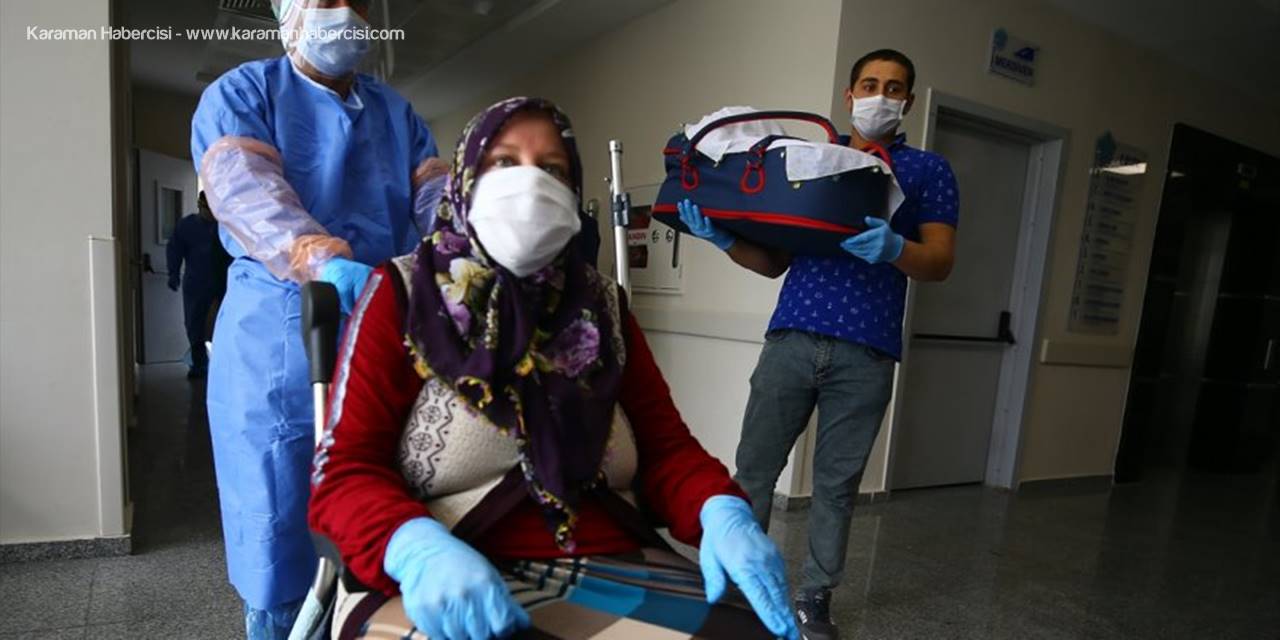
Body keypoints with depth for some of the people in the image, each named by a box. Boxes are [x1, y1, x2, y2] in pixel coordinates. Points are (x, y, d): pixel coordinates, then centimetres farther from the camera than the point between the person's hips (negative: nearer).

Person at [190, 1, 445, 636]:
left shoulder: (395, 110, 17)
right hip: (278, 338, -3)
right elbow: (243, 186, -16)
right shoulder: (240, 93, 4)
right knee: (280, 542, 6)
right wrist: (323, 261, -35)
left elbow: (434, 192, 2)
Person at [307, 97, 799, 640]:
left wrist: (723, 513, -16)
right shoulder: (403, 292, 0)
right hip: (445, 595, -1)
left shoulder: (602, 307, 9)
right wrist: (421, 550, -27)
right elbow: (345, 470, -7)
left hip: (615, 575, 2)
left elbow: (665, 445, 5)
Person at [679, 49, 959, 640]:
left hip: (866, 354, -1)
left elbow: (940, 263, 1)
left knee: (837, 485, 8)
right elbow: (775, 262, 13)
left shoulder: (927, 170, 11)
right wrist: (722, 238, -4)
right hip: (791, 339, 2)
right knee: (753, 470, 4)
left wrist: (893, 248, -21)